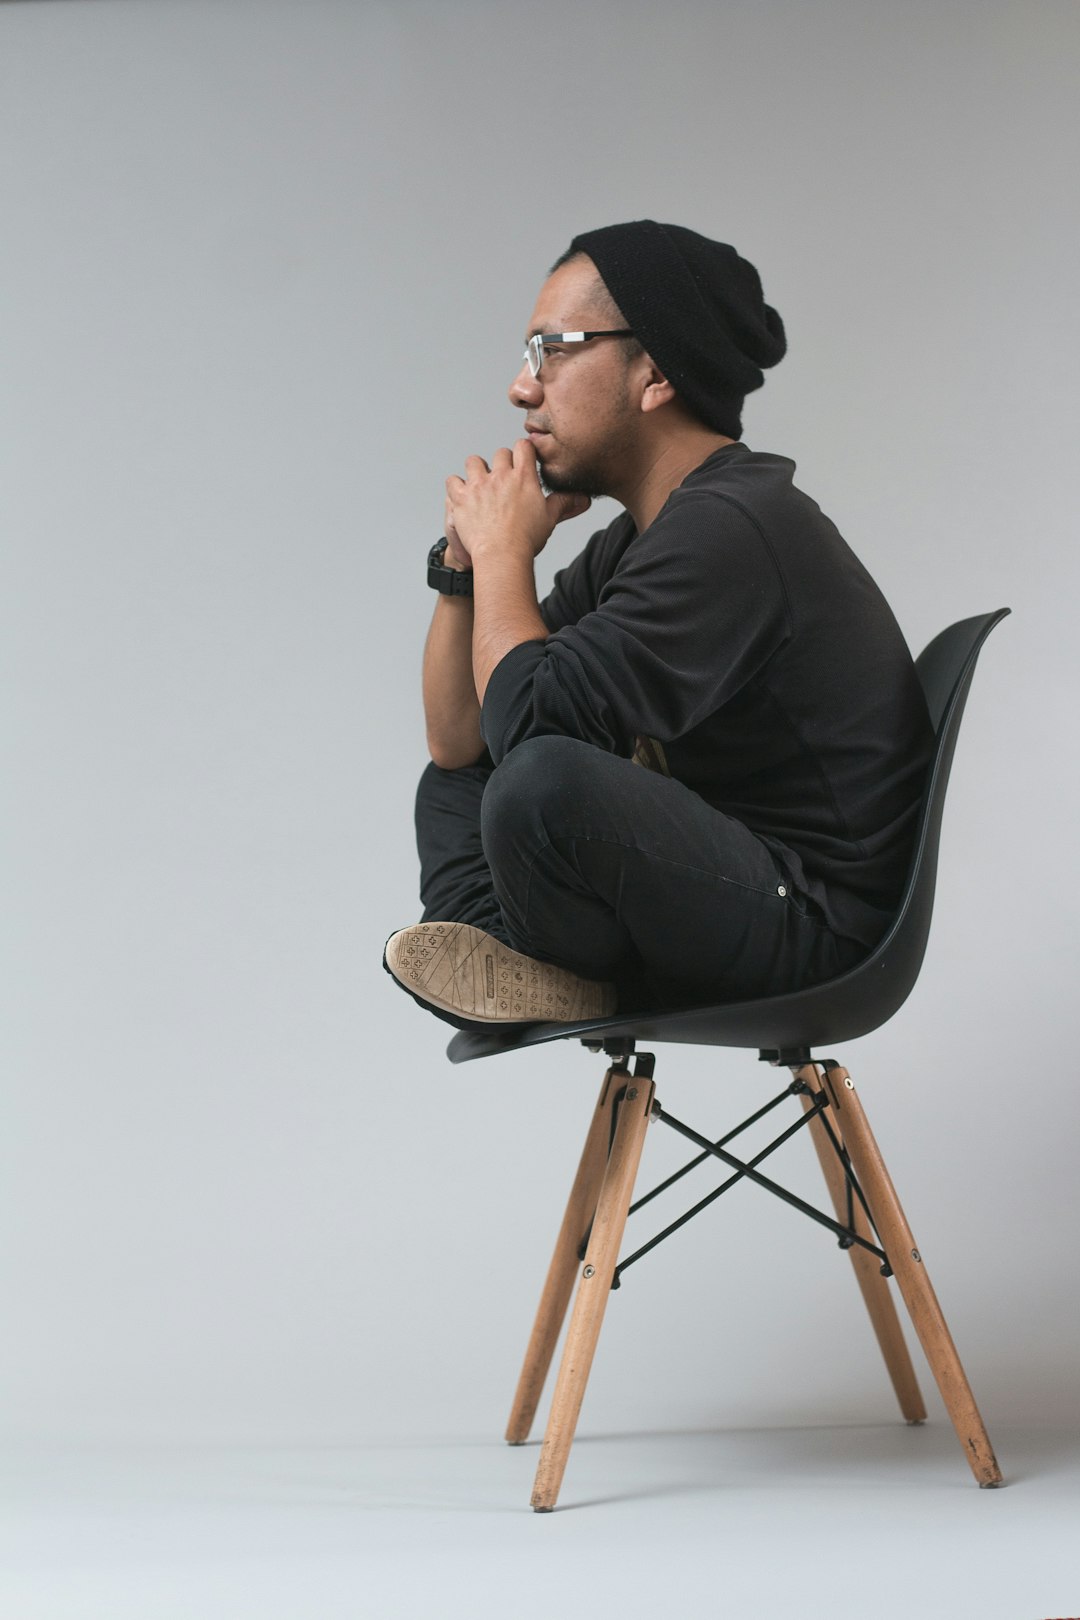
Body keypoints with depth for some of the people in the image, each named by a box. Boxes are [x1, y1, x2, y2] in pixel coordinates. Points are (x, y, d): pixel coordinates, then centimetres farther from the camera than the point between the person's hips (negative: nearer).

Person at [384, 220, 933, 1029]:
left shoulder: (731, 528, -20)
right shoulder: (636, 537, 12)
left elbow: (527, 715, -27)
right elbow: (457, 743, 14)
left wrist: (504, 552, -11)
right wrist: (466, 563, 1)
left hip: (812, 932, -11)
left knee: (543, 781, -34)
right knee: (451, 789, 22)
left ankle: (562, 980, -4)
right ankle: (504, 961, -7)